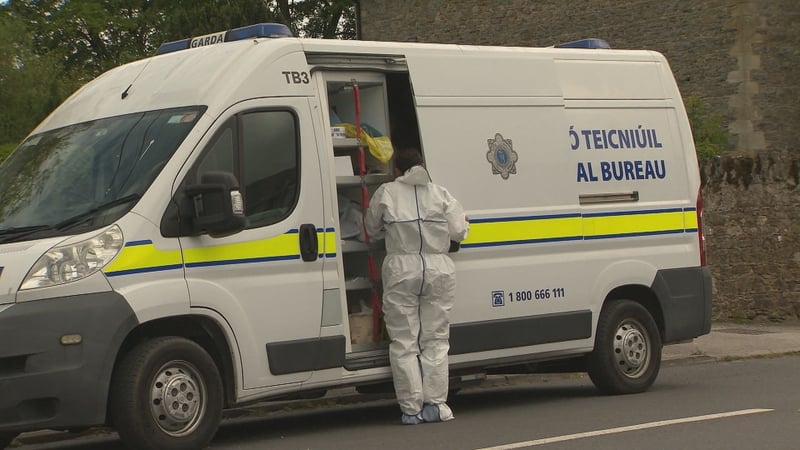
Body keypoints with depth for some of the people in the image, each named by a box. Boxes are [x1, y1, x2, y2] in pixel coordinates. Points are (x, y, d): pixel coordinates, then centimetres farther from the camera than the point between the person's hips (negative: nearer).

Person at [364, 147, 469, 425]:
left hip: (402, 269, -2)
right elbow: (459, 232, 5)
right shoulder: (440, 194, 6)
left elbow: (372, 229, 12)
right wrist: (463, 223, 28)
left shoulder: (386, 193, 2)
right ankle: (435, 404, 3)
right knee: (435, 340, 8)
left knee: (404, 343, 3)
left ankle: (411, 409, 0)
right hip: (439, 270, 2)